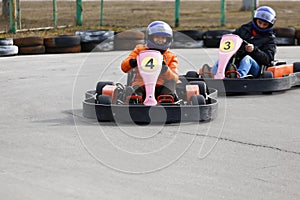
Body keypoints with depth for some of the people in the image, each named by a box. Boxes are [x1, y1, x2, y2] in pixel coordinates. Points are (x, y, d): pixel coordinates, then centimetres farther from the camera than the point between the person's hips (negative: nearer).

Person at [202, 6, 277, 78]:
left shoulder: (269, 39, 9)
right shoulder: (245, 29, 21)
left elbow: (267, 59, -5)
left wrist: (254, 50, -21)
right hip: (237, 63, 4)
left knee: (247, 58, -35)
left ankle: (238, 76, -69)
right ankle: (212, 74, -56)